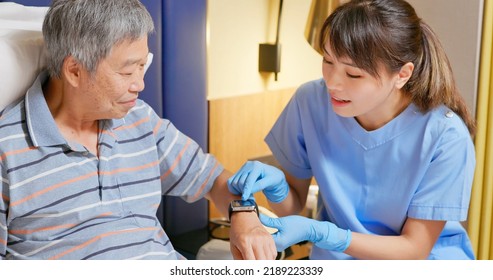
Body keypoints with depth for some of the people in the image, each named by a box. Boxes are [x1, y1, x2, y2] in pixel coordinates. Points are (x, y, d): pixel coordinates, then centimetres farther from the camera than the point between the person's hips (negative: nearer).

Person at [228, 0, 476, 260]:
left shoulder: (445, 137, -21)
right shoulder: (310, 102, -14)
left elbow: (414, 248, -13)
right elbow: (294, 205, -1)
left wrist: (315, 232, -25)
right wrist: (276, 185, -24)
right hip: (339, 256, 1)